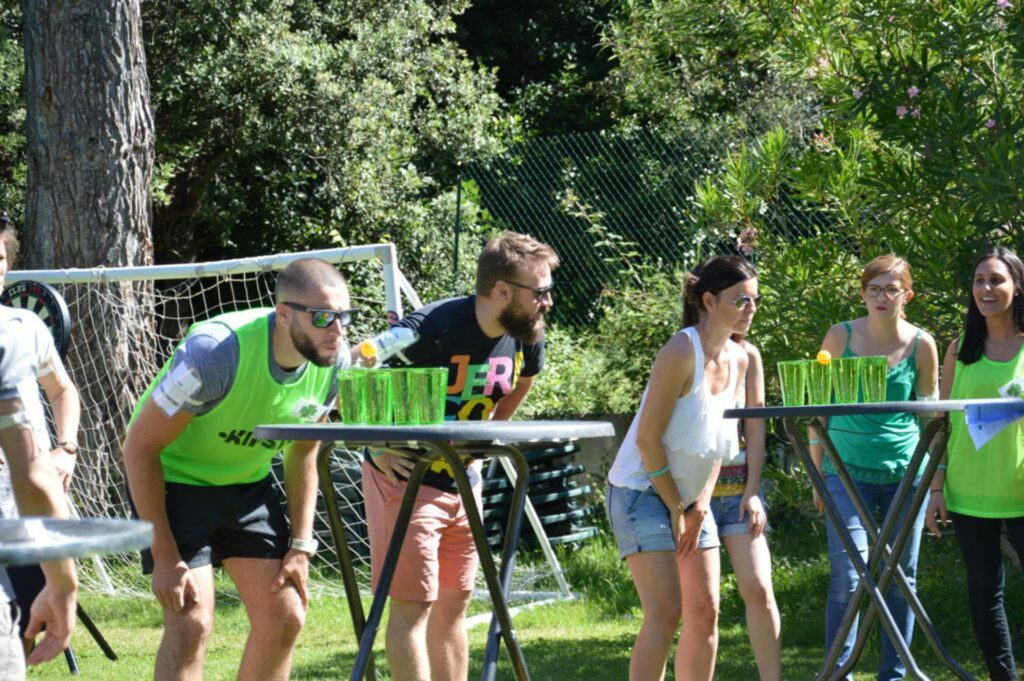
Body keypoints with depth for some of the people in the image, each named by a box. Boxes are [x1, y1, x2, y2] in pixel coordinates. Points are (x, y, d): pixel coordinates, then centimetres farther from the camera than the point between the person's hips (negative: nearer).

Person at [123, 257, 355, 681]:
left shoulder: (333, 362, -14)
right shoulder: (216, 352, -33)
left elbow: (303, 453, 5)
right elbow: (140, 447, -25)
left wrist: (301, 546, -2)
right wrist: (165, 556, -25)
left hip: (247, 483, 6)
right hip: (173, 479, -6)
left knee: (285, 618, 1)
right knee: (191, 622, -18)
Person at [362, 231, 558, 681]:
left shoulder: (527, 339, -4)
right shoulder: (432, 329, -27)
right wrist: (379, 449, -18)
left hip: (463, 482, 7)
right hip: (406, 479, -7)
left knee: (453, 606, 11)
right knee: (413, 605, -8)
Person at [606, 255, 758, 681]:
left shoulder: (738, 359, 4)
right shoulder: (682, 352, -20)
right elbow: (648, 438, -20)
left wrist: (702, 503, 1)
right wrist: (675, 508, -14)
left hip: (689, 498, 8)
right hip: (642, 491, -8)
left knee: (705, 611, 6)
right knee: (665, 612, -16)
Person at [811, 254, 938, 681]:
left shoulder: (922, 345, 1)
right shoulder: (841, 337, -1)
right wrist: (818, 475, 3)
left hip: (906, 471, 2)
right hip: (849, 471, -1)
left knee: (901, 577, 7)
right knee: (848, 576, -9)